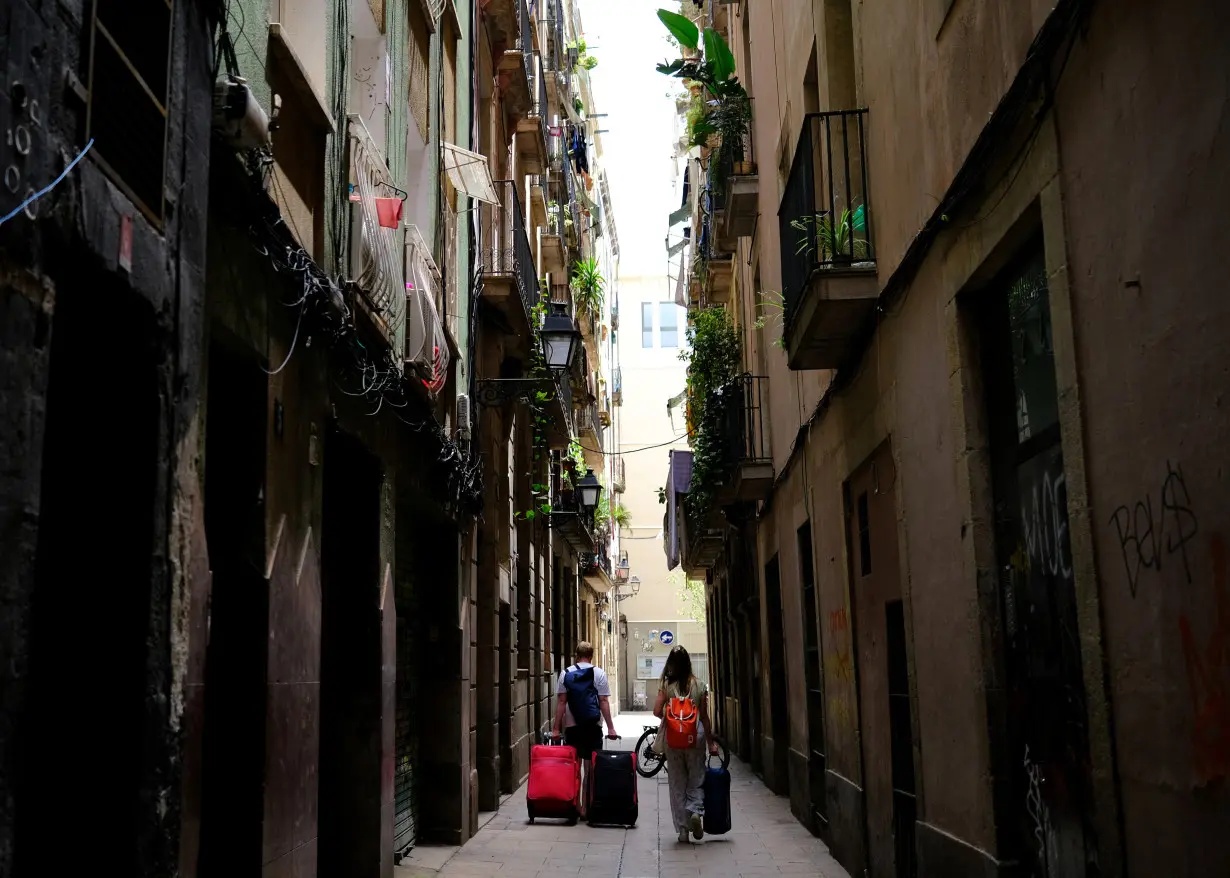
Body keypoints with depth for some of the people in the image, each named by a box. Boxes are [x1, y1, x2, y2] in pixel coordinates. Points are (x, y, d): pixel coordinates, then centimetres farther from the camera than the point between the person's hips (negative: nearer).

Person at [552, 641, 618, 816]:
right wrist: (610, 727, -4)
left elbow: (561, 702, 1)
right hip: (592, 726, -2)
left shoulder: (566, 673, 3)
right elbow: (604, 702, -5)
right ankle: (585, 807, 3)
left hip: (571, 726, 2)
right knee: (589, 768, 2)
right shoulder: (598, 674, -2)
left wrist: (556, 728, 2)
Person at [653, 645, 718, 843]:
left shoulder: (666, 685, -4)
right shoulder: (699, 685, -1)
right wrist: (711, 742, 8)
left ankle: (683, 828, 9)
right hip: (695, 737, 0)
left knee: (677, 783, 8)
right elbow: (704, 716, 1)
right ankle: (695, 811, -16)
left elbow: (657, 711, -10)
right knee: (696, 779, 11)